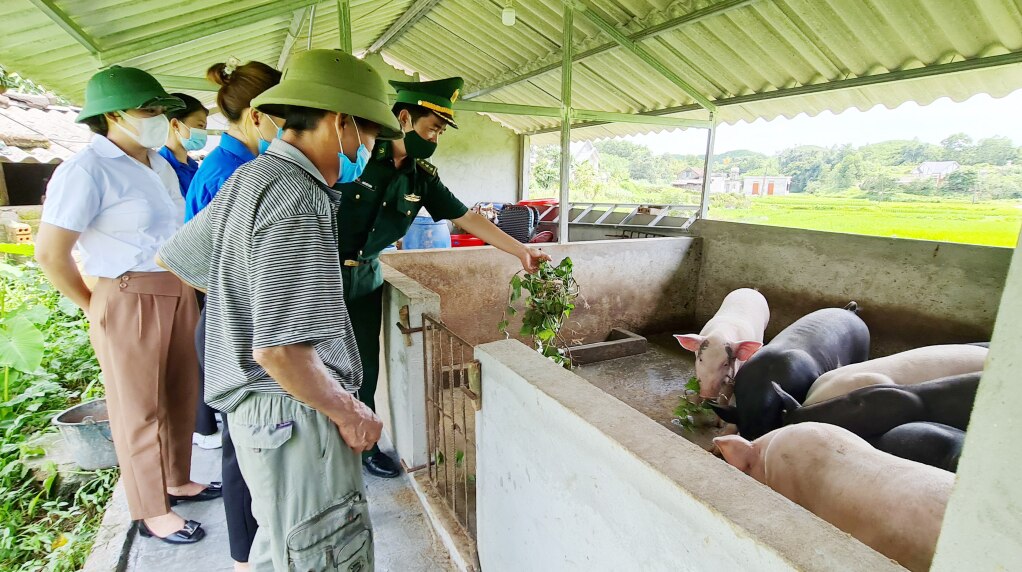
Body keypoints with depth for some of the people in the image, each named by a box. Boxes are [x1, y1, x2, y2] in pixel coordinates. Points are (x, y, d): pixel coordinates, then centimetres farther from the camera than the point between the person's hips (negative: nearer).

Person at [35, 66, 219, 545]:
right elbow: (50, 254, -14)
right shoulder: (87, 170, -14)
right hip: (129, 301, -7)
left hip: (178, 293, 8)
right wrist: (94, 308, -3)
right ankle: (151, 512, 24)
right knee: (140, 409, 7)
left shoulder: (158, 164, 10)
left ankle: (177, 480, 39)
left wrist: (187, 286, 12)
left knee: (181, 395, 18)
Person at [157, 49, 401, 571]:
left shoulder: (248, 178, 9)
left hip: (254, 404, 10)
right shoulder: (298, 200, -22)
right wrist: (348, 412, -14)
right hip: (294, 410, -10)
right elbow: (280, 348, -27)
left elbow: (173, 258, 21)